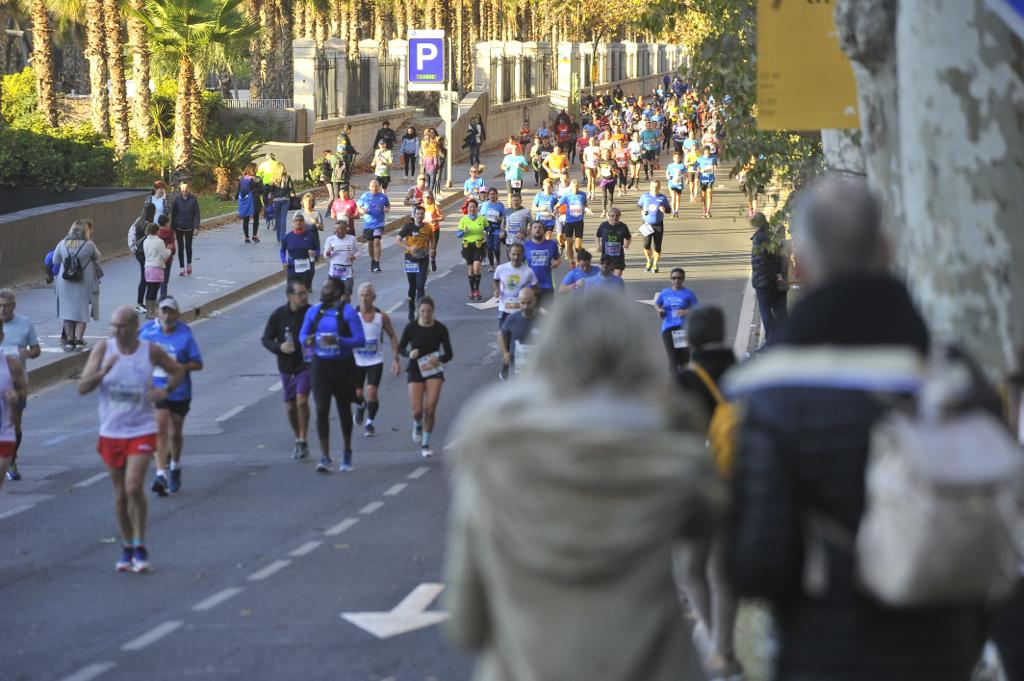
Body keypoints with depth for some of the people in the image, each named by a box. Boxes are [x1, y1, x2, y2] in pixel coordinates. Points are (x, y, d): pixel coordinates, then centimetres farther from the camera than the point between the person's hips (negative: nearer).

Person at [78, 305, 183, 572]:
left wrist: (165, 391, -7)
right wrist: (104, 371, -27)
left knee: (134, 488, -17)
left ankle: (140, 548, -5)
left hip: (141, 431, -2)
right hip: (111, 431, 2)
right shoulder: (103, 348, -5)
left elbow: (178, 371, 13)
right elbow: (82, 387, -10)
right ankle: (127, 548, 25)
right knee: (120, 494, 11)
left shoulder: (151, 351, -6)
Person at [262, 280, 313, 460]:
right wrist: (279, 347, -17)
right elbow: (266, 339, 2)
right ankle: (298, 440, 29)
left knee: (301, 400, -19)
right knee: (290, 407, 10)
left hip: (306, 365, -3)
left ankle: (302, 441, -9)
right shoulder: (278, 315, -5)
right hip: (286, 367, 3)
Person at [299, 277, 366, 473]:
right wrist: (307, 340, -13)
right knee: (322, 409, -10)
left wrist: (338, 341, -27)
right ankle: (324, 457, -10)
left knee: (344, 410, 12)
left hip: (343, 366, -2)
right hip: (320, 366, 2)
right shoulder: (313, 312, 5)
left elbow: (360, 340, -12)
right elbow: (302, 335, 11)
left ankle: (347, 453, 30)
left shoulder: (348, 312, -8)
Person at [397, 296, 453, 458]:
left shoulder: (440, 329, -4)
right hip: (416, 371, 0)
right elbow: (400, 348, 5)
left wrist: (439, 359, -21)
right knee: (417, 411, -7)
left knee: (430, 409, -11)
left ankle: (426, 444, 5)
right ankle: (417, 425, 31)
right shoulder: (411, 327, -5)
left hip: (434, 370, 0)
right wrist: (409, 353, -18)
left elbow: (449, 354, 0)